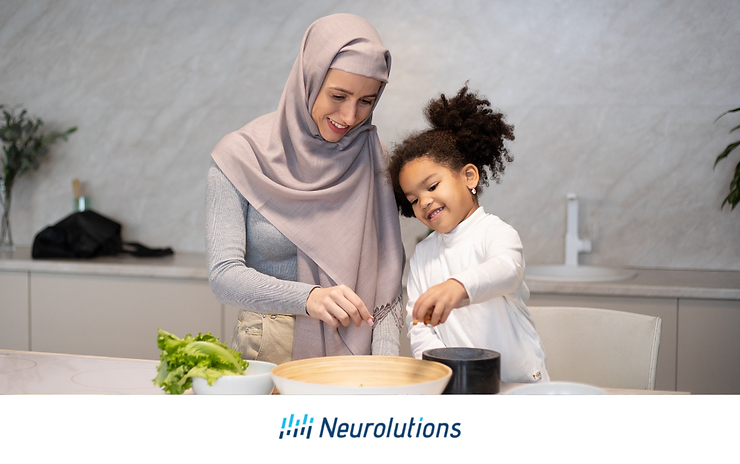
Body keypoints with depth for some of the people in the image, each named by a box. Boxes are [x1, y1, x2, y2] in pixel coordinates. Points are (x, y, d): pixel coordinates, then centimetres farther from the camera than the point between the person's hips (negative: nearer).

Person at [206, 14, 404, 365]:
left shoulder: (370, 157, 3)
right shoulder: (240, 156, -5)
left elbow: (387, 267, 2)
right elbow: (224, 274, -12)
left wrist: (385, 365, -12)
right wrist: (308, 297, -29)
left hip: (352, 351, 3)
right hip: (267, 353, -2)